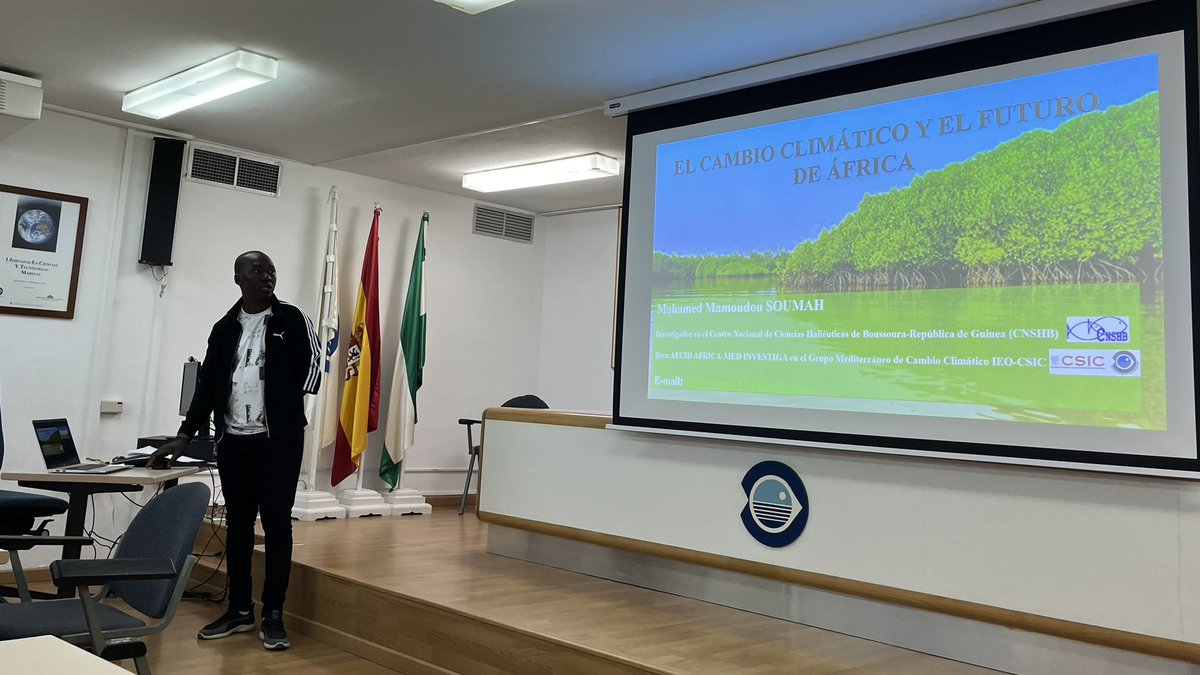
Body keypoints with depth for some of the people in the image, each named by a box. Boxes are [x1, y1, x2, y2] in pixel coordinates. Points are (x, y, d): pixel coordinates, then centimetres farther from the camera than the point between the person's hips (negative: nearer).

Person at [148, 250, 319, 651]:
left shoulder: (291, 319, 2)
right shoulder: (225, 328, 11)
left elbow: (312, 363, -1)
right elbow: (207, 384, 12)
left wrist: (293, 400, -15)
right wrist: (185, 436, 9)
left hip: (279, 439, -4)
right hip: (233, 441, 4)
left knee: (276, 524, 0)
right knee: (238, 524, 10)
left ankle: (273, 615, 9)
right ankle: (240, 610, 22)